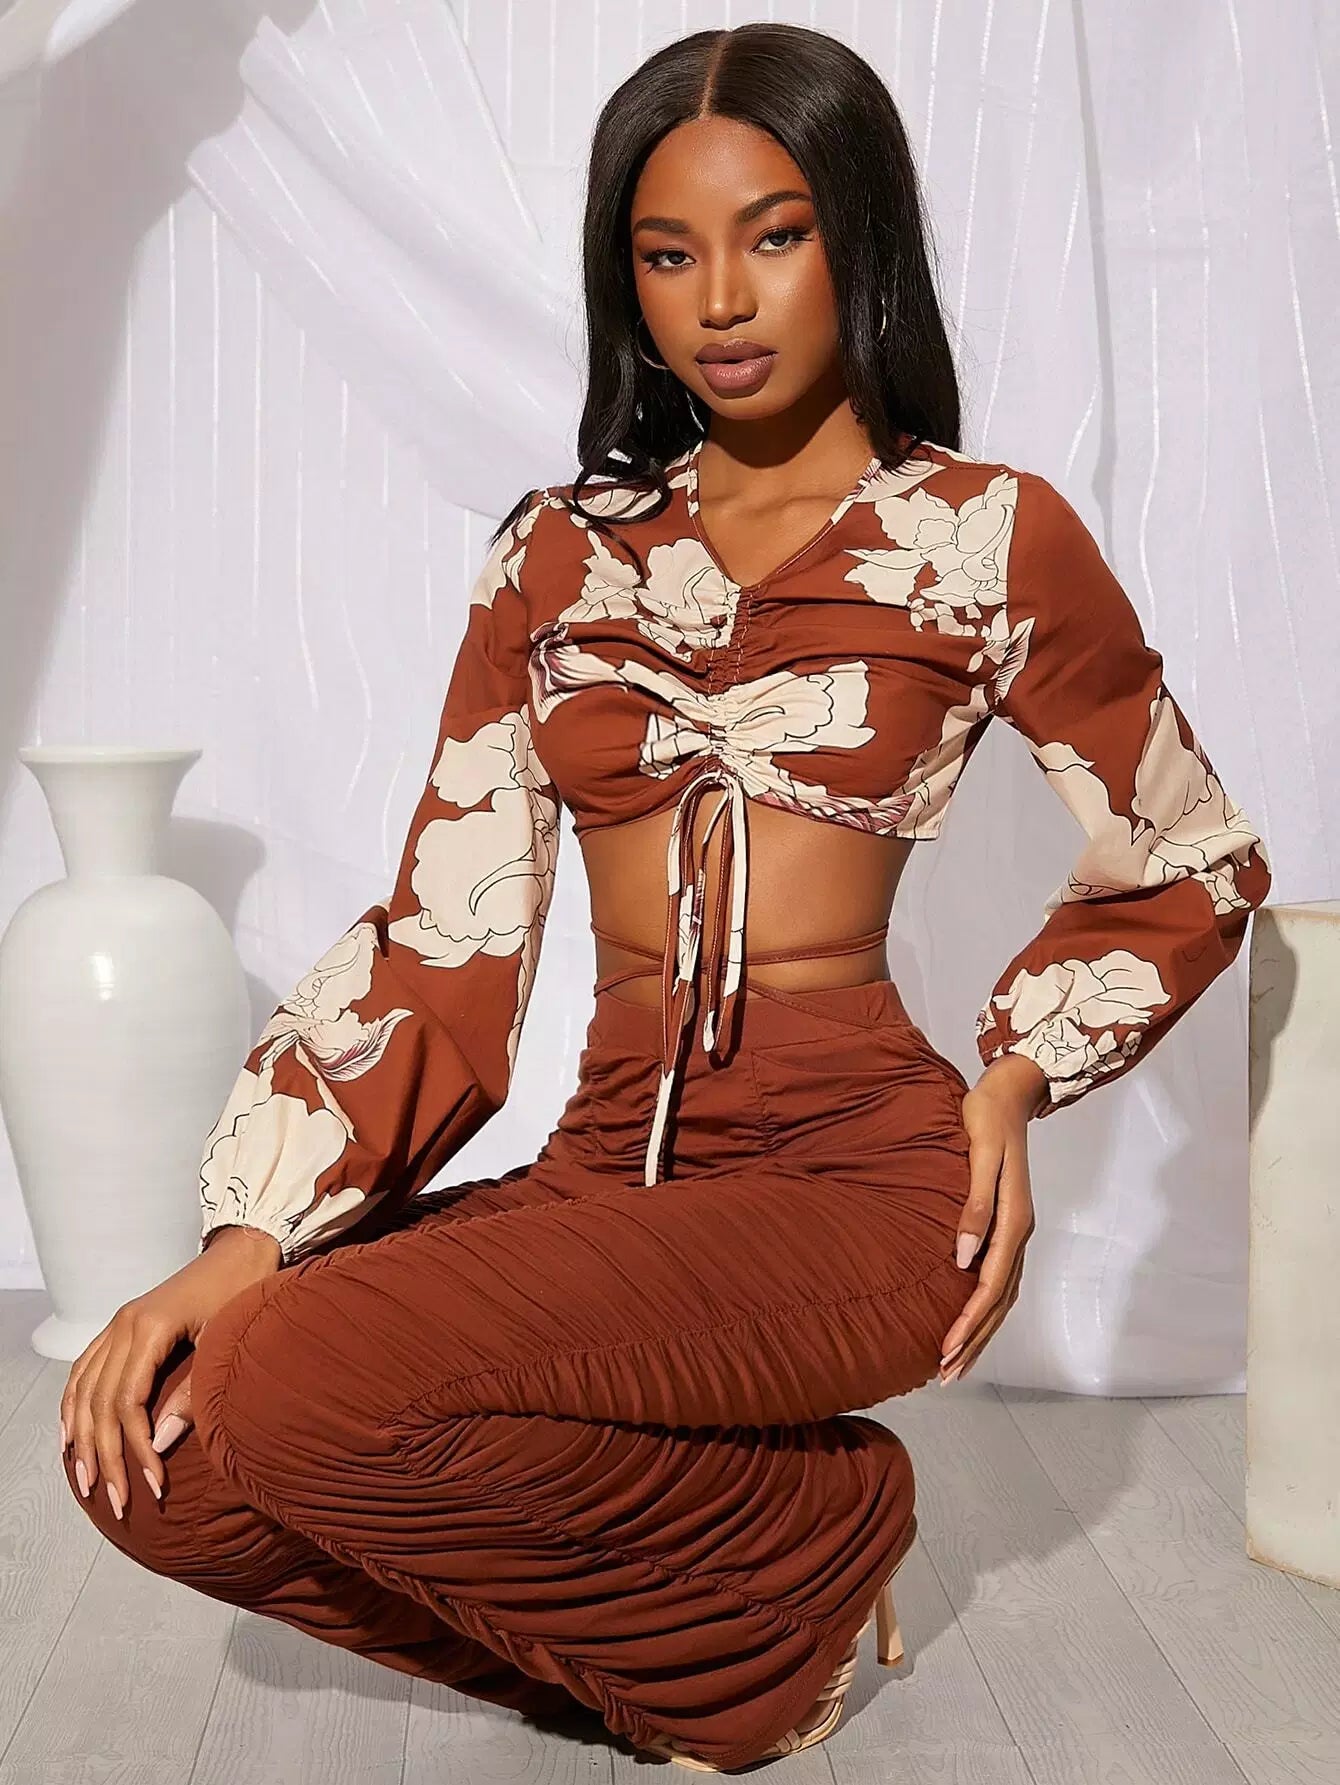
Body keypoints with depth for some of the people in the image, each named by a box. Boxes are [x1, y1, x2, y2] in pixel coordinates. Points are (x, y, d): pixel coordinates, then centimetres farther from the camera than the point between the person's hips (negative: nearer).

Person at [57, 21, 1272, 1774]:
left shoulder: (985, 537, 1)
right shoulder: (562, 557, 10)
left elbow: (1194, 869, 11)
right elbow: (439, 942, 3)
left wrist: (1013, 1075, -5)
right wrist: (242, 1246, -9)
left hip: (854, 1170, -4)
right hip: (608, 1165, 5)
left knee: (302, 1388, -27)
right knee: (157, 1459, -16)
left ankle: (796, 1552, -1)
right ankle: (704, 1604, 3)